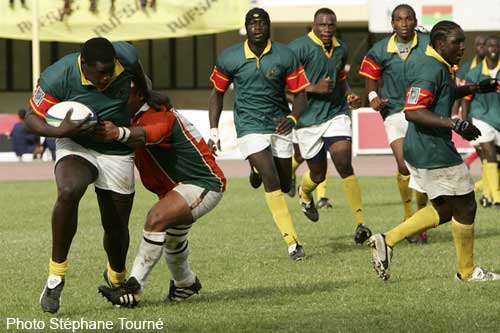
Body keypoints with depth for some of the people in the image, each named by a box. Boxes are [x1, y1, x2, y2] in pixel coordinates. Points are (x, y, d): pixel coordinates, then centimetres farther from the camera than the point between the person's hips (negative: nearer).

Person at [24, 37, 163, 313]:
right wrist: (59, 131, -33)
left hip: (117, 153, 3)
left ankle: (116, 278, 45)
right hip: (76, 147, -3)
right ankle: (56, 275, -23)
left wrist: (147, 95, 22)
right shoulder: (57, 78, -27)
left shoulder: (126, 57, -19)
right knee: (68, 192, -36)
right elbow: (32, 118, -15)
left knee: (116, 227, 10)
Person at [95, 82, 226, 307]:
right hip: (178, 186, 11)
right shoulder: (139, 118, 8)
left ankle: (133, 290, -31)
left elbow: (145, 135, -46)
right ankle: (185, 284, 56)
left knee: (157, 218, -30)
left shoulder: (160, 116, -25)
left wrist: (119, 133, -67)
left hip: (204, 183, -11)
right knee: (172, 239, 28)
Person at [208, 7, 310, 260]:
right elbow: (217, 93, 7)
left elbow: (300, 93, -1)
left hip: (279, 125, 3)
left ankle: (257, 171, 46)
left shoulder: (285, 56, -6)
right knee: (271, 180, -18)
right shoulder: (229, 58, -5)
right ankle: (293, 243, -15)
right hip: (249, 127, -3)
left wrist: (292, 118, -21)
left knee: (284, 186, 8)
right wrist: (213, 131, 2)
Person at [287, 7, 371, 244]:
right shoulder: (298, 48, -13)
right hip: (308, 119, -3)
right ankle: (304, 194, 49)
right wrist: (314, 88, -22)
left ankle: (361, 223, -18)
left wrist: (349, 96, 6)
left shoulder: (341, 49, 7)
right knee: (318, 175, 9)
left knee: (344, 165, -17)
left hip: (336, 114, 3)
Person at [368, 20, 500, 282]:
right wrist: (454, 124, -33)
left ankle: (387, 241, 11)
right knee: (464, 207, 3)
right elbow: (413, 111, -29)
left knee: (444, 209, 17)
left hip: (421, 151, 11)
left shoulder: (439, 67, 13)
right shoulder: (431, 69, -20)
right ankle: (467, 272, 16)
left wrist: (476, 88, 24)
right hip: (434, 152, -11)